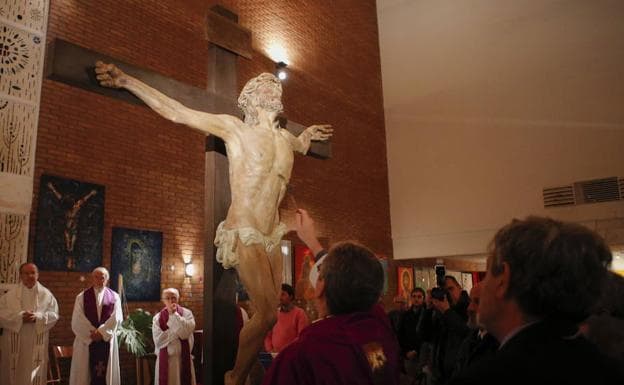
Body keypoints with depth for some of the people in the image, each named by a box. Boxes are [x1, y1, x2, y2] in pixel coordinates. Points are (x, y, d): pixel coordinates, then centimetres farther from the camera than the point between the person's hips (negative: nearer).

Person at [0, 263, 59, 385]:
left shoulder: (46, 294, 4)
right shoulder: (10, 295, 3)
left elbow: (54, 315, 0)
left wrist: (38, 317, -17)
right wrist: (19, 317, -18)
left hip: (37, 345, 0)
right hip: (14, 344, 0)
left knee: (34, 375, 3)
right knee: (14, 375, 6)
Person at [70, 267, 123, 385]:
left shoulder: (114, 297, 6)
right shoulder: (82, 297, 5)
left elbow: (116, 318, -5)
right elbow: (77, 320, -4)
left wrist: (102, 332, -15)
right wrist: (92, 334, -12)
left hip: (107, 341, 0)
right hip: (86, 340, 0)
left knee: (105, 373, 2)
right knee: (84, 372, 1)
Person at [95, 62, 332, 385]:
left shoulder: (284, 137, 15)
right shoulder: (234, 127, -2)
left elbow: (300, 145, 44)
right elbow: (175, 112, -3)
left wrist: (307, 135, 28)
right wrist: (126, 81, -4)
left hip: (271, 235, 6)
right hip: (244, 234, -6)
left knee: (270, 312, 1)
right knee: (267, 313, -11)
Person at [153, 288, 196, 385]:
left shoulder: (187, 313, -2)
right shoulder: (157, 318, -1)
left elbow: (186, 332, -19)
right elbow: (158, 340, -13)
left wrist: (174, 314, -15)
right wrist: (177, 331, -14)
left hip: (183, 359, 0)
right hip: (165, 360, 0)